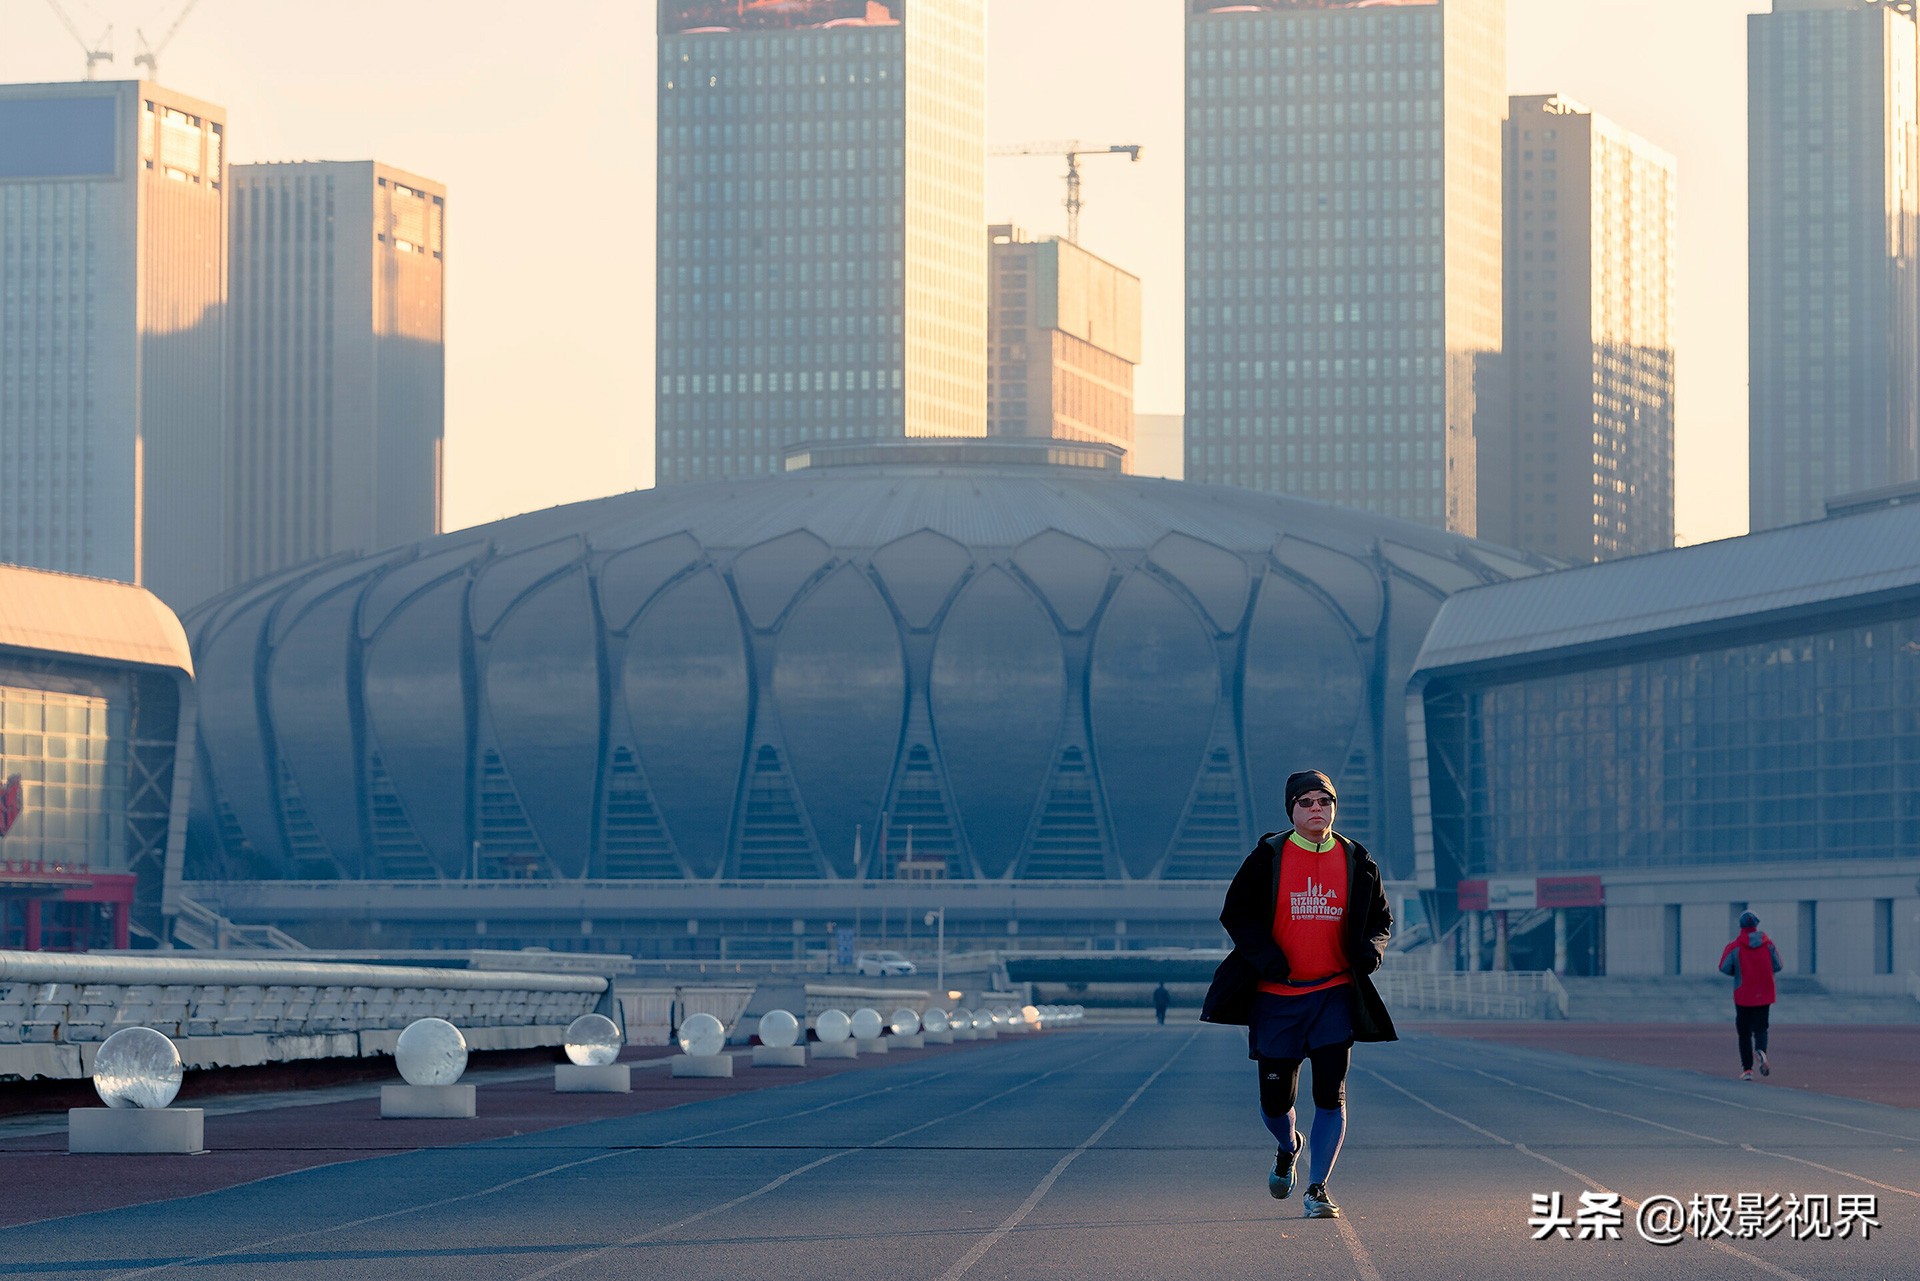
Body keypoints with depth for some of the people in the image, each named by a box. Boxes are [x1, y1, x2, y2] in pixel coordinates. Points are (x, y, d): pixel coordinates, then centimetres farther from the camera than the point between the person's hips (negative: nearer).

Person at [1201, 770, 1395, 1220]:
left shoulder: (1356, 860, 4)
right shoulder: (1268, 857, -2)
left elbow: (1381, 916, 14)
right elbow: (1236, 913, 1)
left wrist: (1372, 947, -7)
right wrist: (1265, 957, -14)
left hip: (1335, 994, 1)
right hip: (1276, 996, -1)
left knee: (1331, 1094, -8)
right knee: (1275, 1099, 4)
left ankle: (1317, 1189, 0)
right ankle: (1288, 1148, 38)